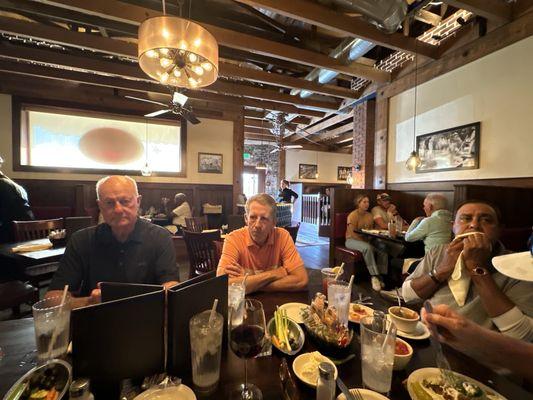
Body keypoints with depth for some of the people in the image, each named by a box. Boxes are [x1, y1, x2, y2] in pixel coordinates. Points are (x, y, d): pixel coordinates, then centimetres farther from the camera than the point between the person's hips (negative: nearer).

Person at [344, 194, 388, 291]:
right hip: (352, 240, -6)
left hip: (366, 240, 7)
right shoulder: (353, 215, -12)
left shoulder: (369, 216, 9)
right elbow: (352, 234, -16)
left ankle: (380, 276, -10)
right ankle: (374, 276, -27)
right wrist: (365, 241, -20)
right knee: (367, 247, -36)